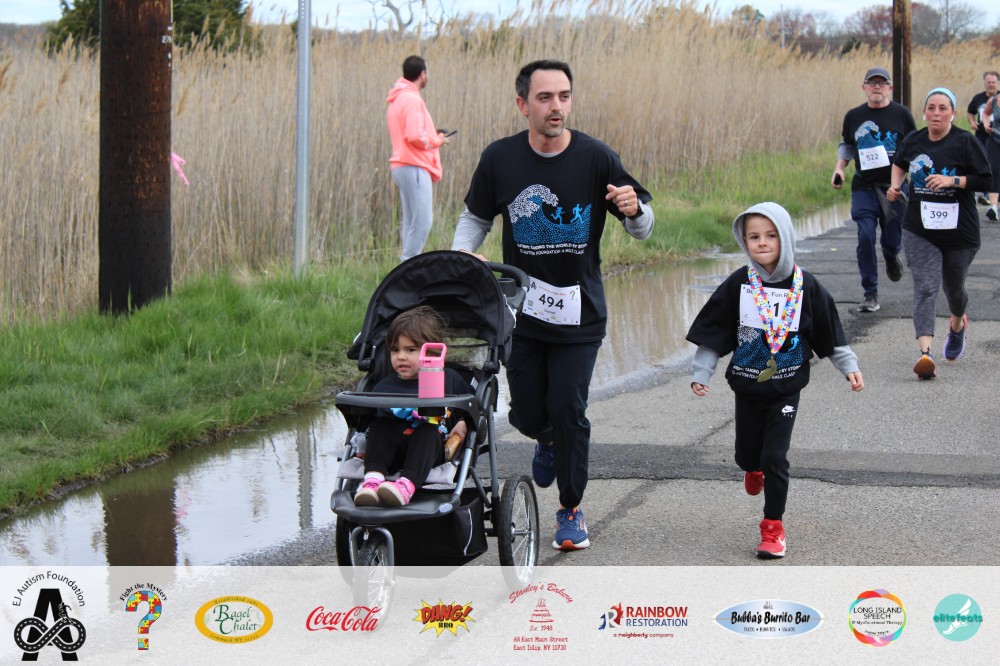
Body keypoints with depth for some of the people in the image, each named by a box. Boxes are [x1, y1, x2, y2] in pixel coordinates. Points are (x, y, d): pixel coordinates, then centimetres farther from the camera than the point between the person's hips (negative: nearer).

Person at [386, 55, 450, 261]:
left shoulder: (397, 99, 18)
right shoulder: (411, 99, -14)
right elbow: (415, 136, -22)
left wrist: (432, 136, 15)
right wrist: (437, 141, -5)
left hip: (402, 165, 11)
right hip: (414, 167, -11)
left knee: (411, 221, 13)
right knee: (421, 221, -11)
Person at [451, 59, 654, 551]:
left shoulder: (596, 158, -9)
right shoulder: (499, 159, -4)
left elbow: (642, 230, -2)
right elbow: (476, 217, 12)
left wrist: (633, 209, -26)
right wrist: (459, 255, -8)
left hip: (579, 313, -2)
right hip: (519, 311, 2)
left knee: (568, 410, -6)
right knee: (527, 413, 6)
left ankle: (571, 510, 14)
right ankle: (548, 441, 45)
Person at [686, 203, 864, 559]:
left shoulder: (806, 286, -6)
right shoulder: (737, 285, -7)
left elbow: (830, 331, 4)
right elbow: (713, 333, -1)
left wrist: (850, 367, 2)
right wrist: (700, 373, -5)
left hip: (786, 388, -1)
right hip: (747, 386, 1)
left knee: (775, 457, -7)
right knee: (747, 454, 13)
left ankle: (773, 526, 6)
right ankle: (754, 470, 50)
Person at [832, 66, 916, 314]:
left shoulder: (901, 114, 1)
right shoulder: (854, 116, 6)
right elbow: (846, 146, 19)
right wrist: (839, 169, 3)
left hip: (894, 187, -1)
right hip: (863, 188, 1)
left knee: (894, 240, 3)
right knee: (865, 237, -9)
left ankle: (891, 258, 42)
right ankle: (870, 294, 0)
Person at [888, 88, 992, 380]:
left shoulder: (965, 142, -8)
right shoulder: (913, 141, 4)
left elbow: (986, 180, -10)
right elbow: (900, 164, 26)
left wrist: (952, 181, -21)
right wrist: (896, 184, 8)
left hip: (959, 231, -1)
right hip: (919, 230, 1)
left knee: (953, 287, 18)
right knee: (925, 287, -16)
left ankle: (957, 324, 53)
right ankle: (925, 353, -29)